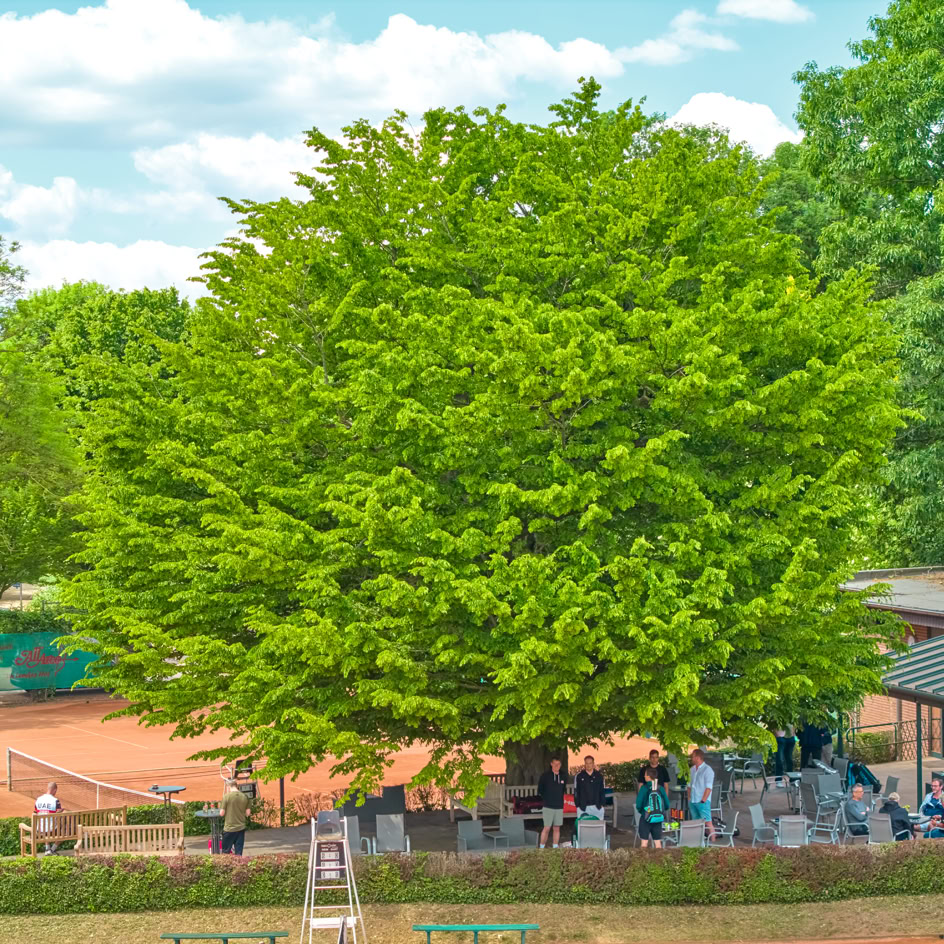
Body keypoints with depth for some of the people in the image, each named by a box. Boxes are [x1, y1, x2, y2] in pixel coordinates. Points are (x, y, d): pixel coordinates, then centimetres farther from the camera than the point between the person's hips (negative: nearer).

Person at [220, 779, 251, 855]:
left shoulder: (227, 796, -12)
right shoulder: (245, 797, -1)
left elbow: (222, 813, -10)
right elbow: (247, 813, 3)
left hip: (229, 828, -4)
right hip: (241, 827, 4)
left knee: (225, 851, 9)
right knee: (239, 852, 8)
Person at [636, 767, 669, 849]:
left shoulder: (644, 788, -12)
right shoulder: (661, 788, -3)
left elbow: (638, 805, -14)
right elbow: (667, 805, 0)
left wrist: (640, 810, 8)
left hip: (646, 818, -3)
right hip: (658, 819, 3)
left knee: (644, 842, 5)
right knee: (658, 842, 11)